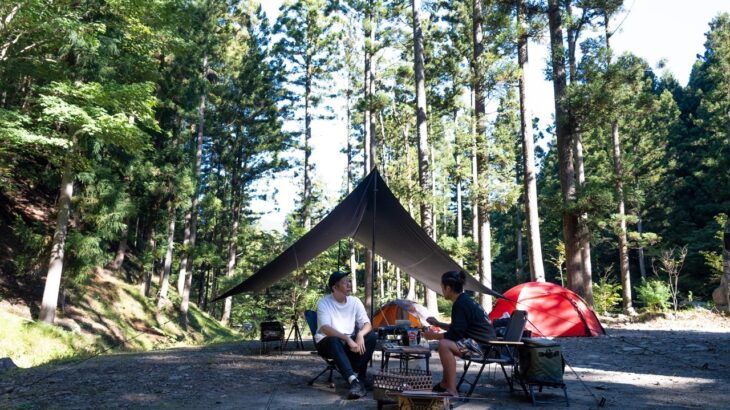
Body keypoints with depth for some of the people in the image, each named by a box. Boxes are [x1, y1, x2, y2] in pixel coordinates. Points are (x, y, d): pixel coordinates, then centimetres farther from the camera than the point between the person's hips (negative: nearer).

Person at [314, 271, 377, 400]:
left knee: (372, 337, -21)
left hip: (350, 342, 4)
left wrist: (360, 334, -26)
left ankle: (354, 373, -22)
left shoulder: (355, 301, 1)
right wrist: (347, 339, -35)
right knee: (334, 340, -38)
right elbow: (325, 329, -24)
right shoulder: (324, 303, -12)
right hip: (328, 343, -4)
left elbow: (367, 324, -3)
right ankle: (354, 380, -45)